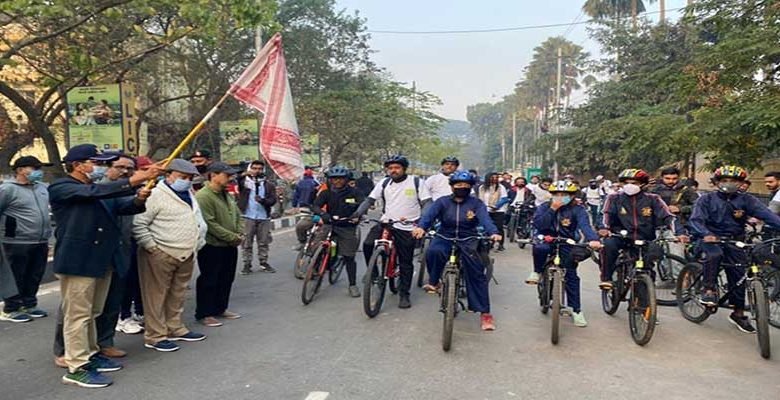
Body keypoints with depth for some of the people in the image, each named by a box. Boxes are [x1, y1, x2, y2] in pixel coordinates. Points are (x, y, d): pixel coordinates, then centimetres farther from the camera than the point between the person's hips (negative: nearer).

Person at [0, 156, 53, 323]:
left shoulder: (42, 187, 11)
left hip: (40, 242, 6)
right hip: (18, 243, -6)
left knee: (35, 277, 13)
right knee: (18, 278, 2)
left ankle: (29, 305, 27)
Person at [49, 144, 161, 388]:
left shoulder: (100, 189, 18)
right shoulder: (61, 188, -7)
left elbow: (122, 207, 6)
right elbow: (94, 193, -25)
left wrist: (138, 199, -18)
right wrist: (133, 182, -33)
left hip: (102, 259, 8)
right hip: (77, 260, -8)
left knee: (92, 313, 18)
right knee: (77, 314, -2)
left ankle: (90, 354, 30)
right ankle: (76, 368, 5)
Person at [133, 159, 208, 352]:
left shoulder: (190, 196, 16)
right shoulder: (157, 195, -11)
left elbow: (199, 223, 26)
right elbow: (139, 224, -15)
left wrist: (198, 242, 16)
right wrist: (151, 246, -15)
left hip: (186, 256, 8)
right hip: (160, 255, -8)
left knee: (178, 295, 17)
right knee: (156, 296, 0)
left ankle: (175, 328, 29)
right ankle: (155, 336, 8)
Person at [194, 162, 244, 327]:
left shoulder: (227, 195, 13)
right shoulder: (203, 196, -17)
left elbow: (237, 216, 19)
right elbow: (210, 224, -23)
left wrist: (240, 234, 2)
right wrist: (232, 237, -19)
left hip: (230, 246, 9)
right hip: (212, 246, -9)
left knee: (226, 279, 16)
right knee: (209, 281, 2)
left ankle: (220, 308, 30)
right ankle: (204, 314, 14)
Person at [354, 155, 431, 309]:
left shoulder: (415, 182, -5)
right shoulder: (384, 183, 4)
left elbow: (427, 203, -9)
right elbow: (369, 200, 3)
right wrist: (356, 214, -12)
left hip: (407, 227, -2)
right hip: (386, 222, 2)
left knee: (406, 263, 5)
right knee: (368, 244, -19)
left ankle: (404, 294, 20)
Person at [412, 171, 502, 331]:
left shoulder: (476, 203, 1)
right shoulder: (442, 202, 3)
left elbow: (485, 218, -16)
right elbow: (430, 214, -14)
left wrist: (493, 232, -38)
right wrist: (421, 226, -37)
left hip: (468, 241, 0)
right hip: (445, 238, 0)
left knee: (476, 273, -11)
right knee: (434, 251, -33)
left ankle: (485, 313, 0)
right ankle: (433, 282, -7)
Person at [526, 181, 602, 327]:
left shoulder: (577, 210, -9)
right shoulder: (545, 207, -4)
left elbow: (585, 225, -28)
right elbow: (538, 225, -18)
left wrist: (593, 239, -48)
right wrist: (552, 209, -24)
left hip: (567, 245, 0)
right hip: (547, 240, 0)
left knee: (571, 275, -4)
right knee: (540, 248, -35)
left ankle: (576, 310, 10)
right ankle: (537, 272, -6)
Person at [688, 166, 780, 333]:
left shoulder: (746, 200, 0)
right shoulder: (707, 199, -4)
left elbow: (766, 214, -14)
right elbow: (696, 220, -17)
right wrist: (705, 234, -37)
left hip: (734, 241, 3)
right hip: (710, 239, -3)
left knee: (739, 275, 1)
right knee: (714, 255, -35)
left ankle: (738, 314, 17)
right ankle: (709, 290, -20)